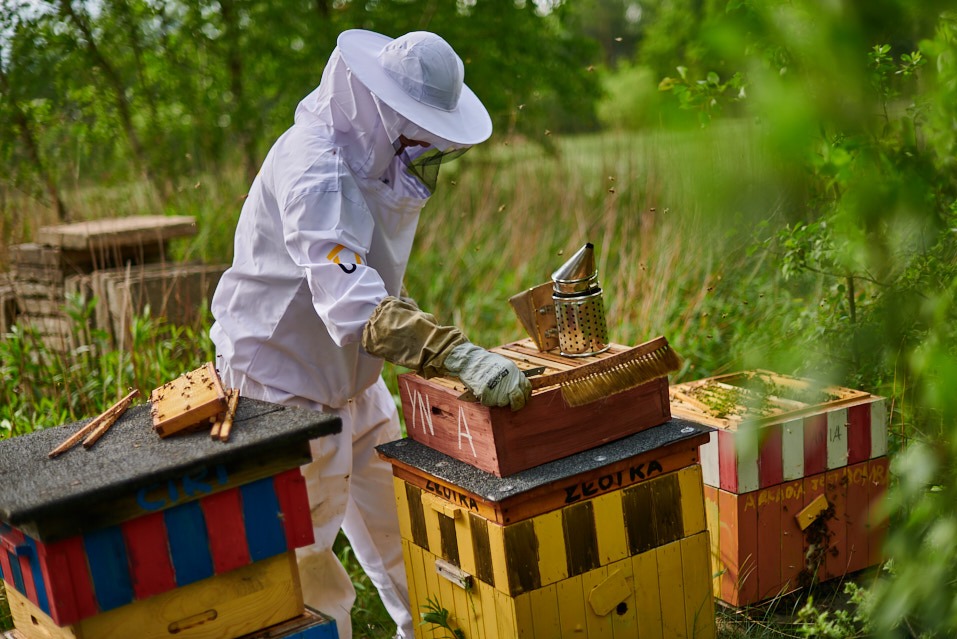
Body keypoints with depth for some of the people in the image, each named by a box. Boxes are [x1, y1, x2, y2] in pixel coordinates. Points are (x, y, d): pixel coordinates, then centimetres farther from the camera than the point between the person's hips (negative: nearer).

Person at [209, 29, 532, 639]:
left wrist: (415, 178, -8)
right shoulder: (313, 171, -31)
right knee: (303, 548, 3)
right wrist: (460, 355, -53)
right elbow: (353, 303, -45)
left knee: (392, 521, 20)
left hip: (350, 375, 9)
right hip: (283, 377, -9)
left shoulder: (372, 153, 1)